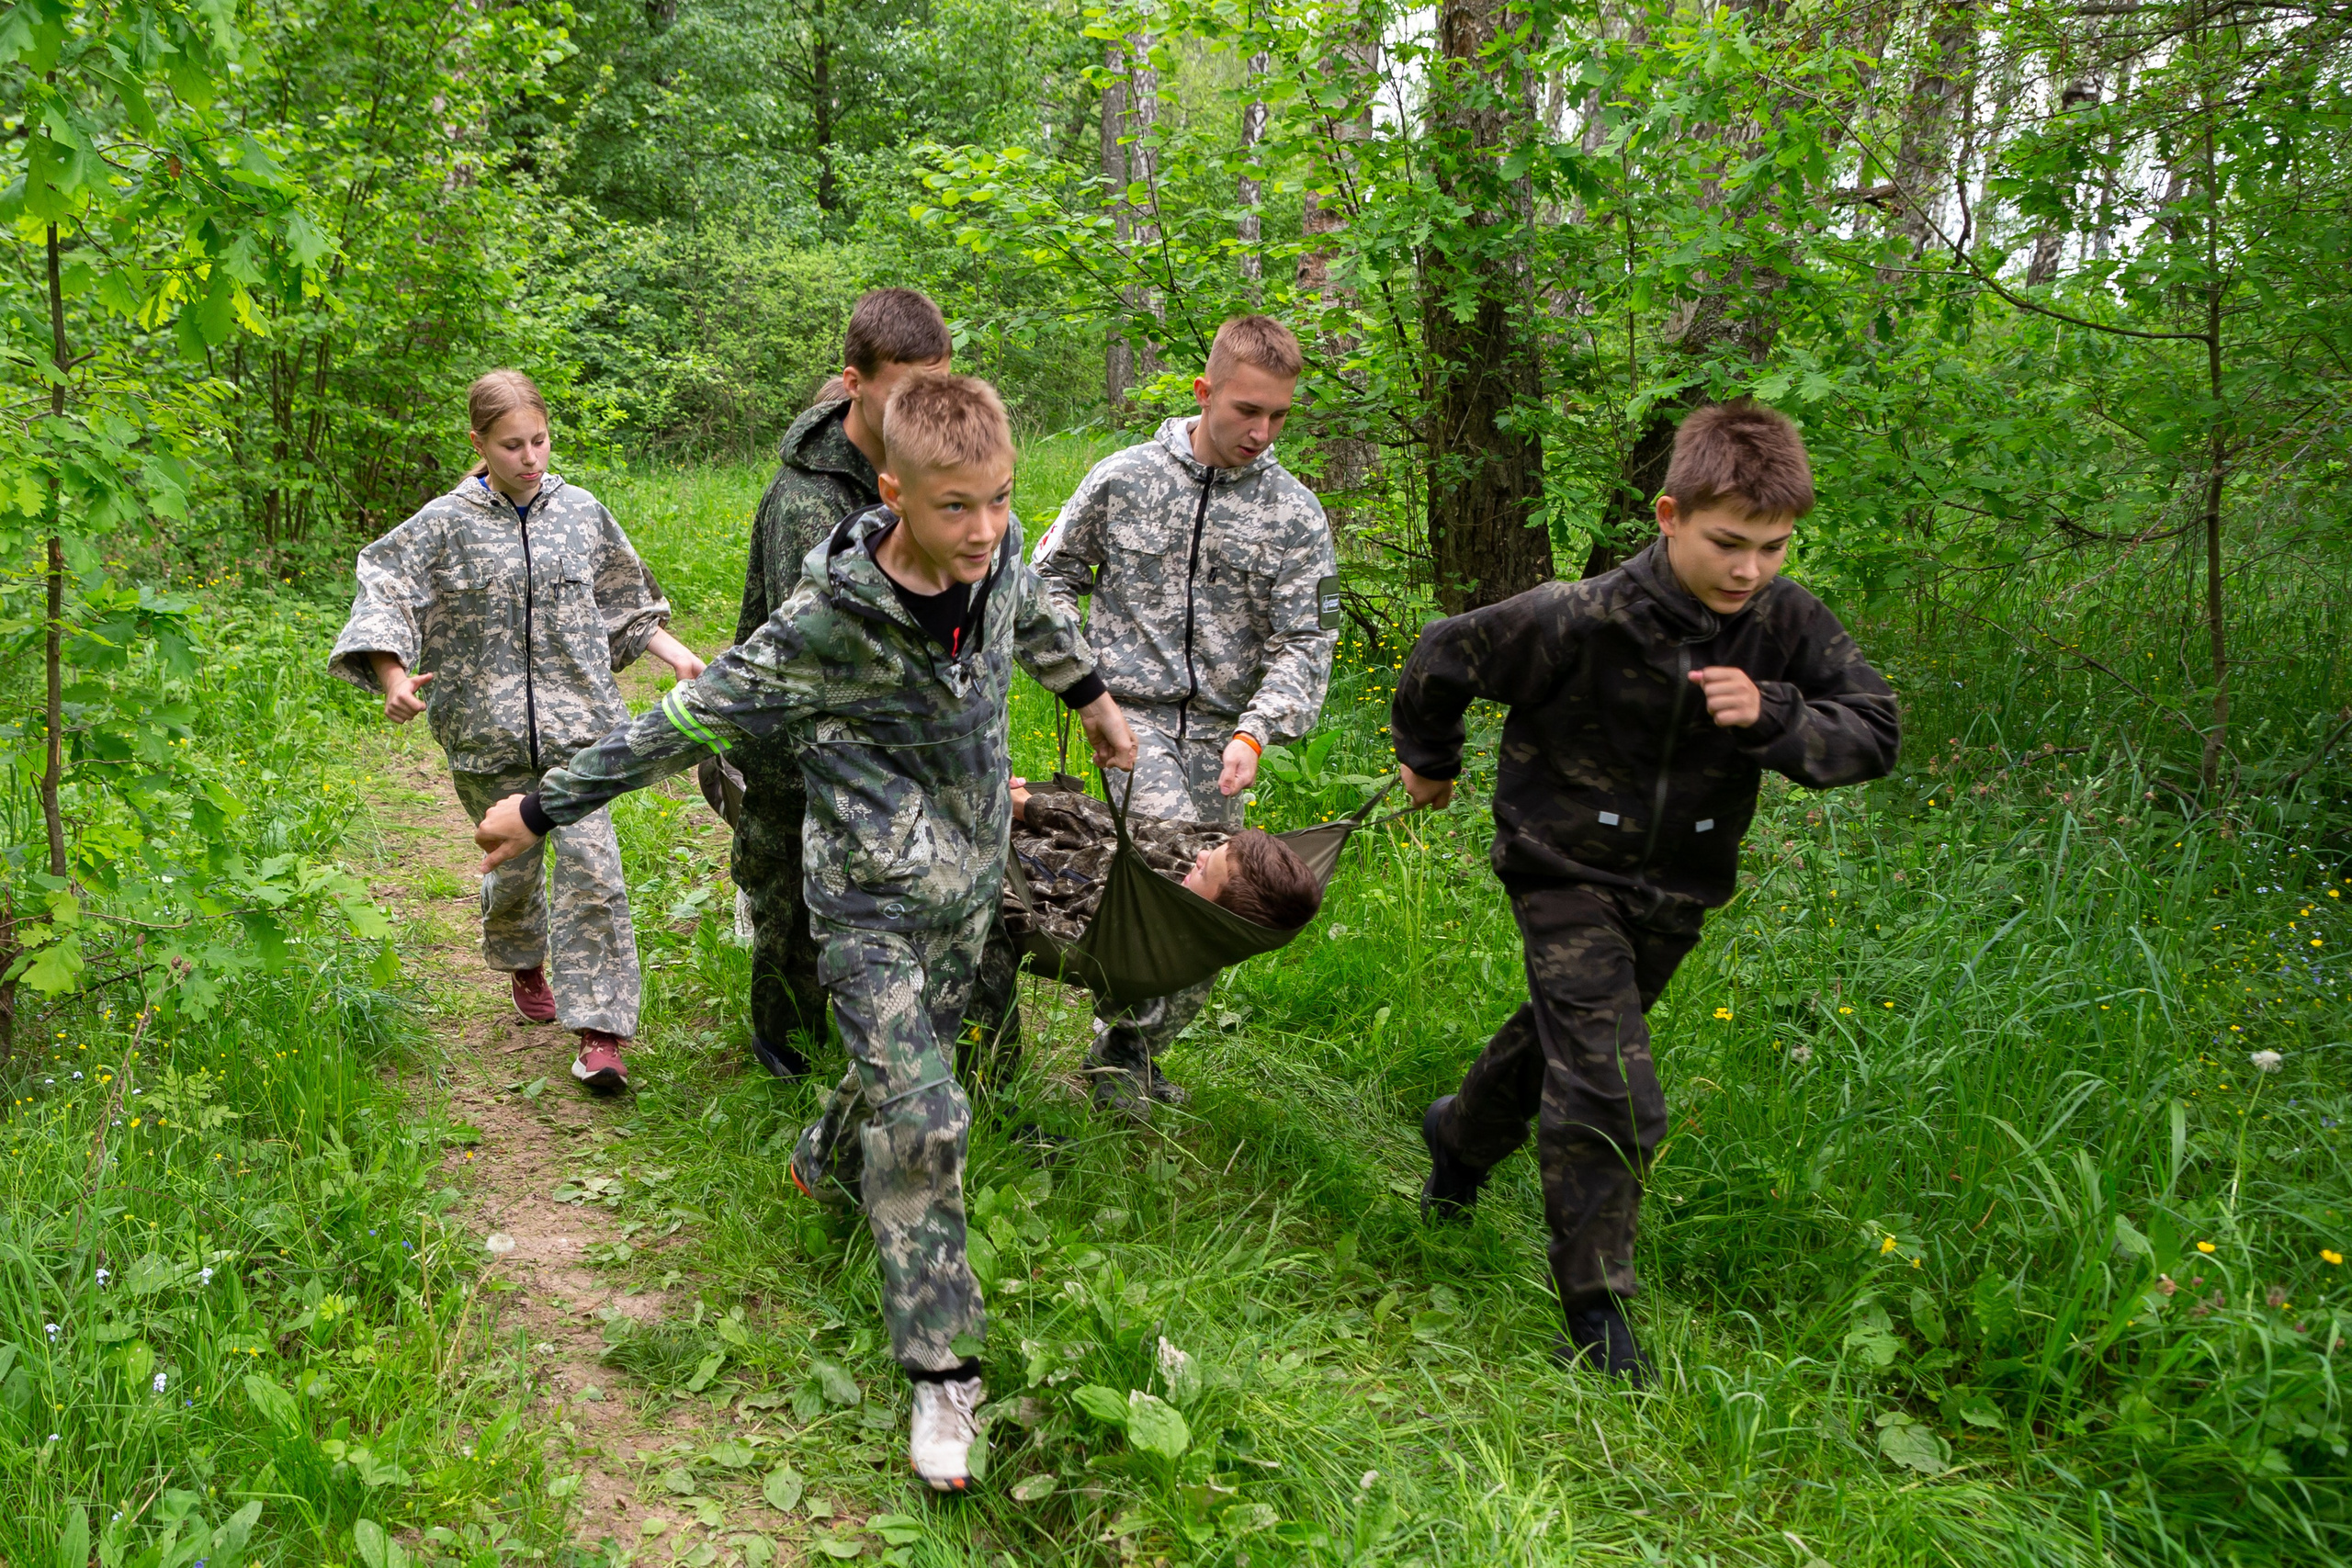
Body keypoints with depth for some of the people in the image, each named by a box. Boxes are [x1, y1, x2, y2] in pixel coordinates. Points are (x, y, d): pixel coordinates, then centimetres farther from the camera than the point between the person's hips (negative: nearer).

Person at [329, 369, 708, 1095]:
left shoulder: (581, 512, 5)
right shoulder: (447, 524, -2)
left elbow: (624, 605, 17)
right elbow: (383, 595, -4)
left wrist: (677, 656, 9)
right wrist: (394, 676, -19)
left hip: (577, 723, 0)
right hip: (489, 729, 0)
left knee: (590, 866, -10)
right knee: (513, 864, 13)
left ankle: (599, 1034, -6)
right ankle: (525, 966, 46)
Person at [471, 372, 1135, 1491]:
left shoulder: (995, 560, -10)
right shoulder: (828, 626, -27)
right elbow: (687, 723, -18)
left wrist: (1093, 698, 33)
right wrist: (540, 810, -11)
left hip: (969, 882, 6)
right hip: (872, 898, -6)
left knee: (912, 1059, 22)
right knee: (921, 1116, -12)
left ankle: (829, 1167, 55)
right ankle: (940, 1369, 1)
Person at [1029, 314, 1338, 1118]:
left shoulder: (1295, 515, -1)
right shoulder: (1123, 477, -1)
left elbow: (1304, 643, -4)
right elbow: (1056, 574, 13)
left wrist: (1255, 731, -19)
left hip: (1220, 732, 3)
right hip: (1131, 715, -3)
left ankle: (1135, 1048, 27)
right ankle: (1124, 1030, -6)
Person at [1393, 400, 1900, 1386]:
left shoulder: (1788, 625, -14)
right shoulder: (1584, 621, -26)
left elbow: (1875, 737, -10)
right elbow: (1443, 658, -11)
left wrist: (1772, 716, -30)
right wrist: (1430, 761, 6)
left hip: (1678, 890, 5)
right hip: (1568, 873, -5)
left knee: (1568, 1038, 26)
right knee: (1613, 1099, -14)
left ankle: (1462, 1135, 56)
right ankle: (1595, 1308, 4)